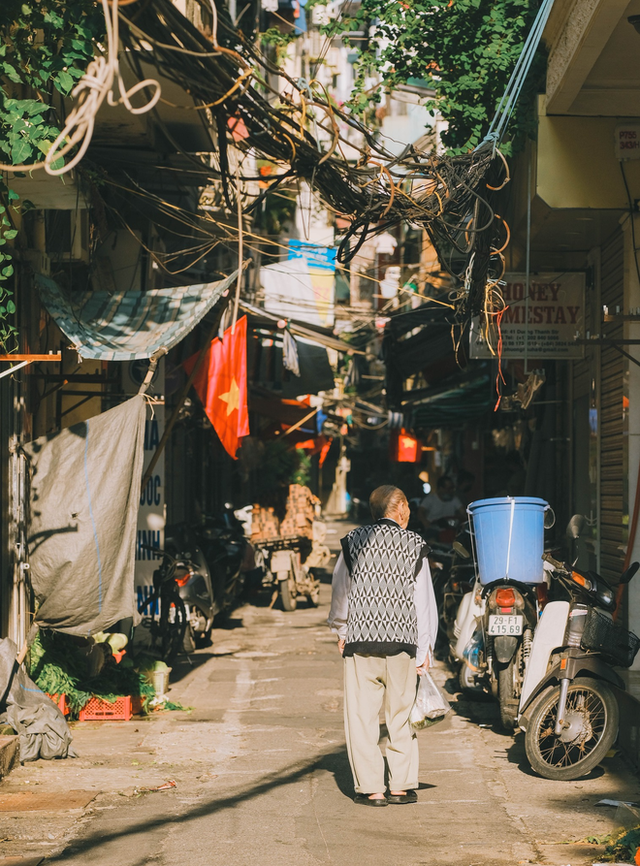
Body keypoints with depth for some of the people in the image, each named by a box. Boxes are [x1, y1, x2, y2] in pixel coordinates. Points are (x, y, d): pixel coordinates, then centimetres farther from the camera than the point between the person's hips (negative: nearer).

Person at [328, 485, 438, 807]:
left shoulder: (353, 541, 3)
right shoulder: (415, 544, 2)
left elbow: (340, 592, 9)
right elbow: (425, 600, 2)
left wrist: (341, 631, 23)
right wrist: (425, 649, 8)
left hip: (361, 640, -1)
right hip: (403, 642, 1)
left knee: (361, 716, 4)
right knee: (401, 714, 11)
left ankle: (370, 789, 2)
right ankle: (403, 785, 14)